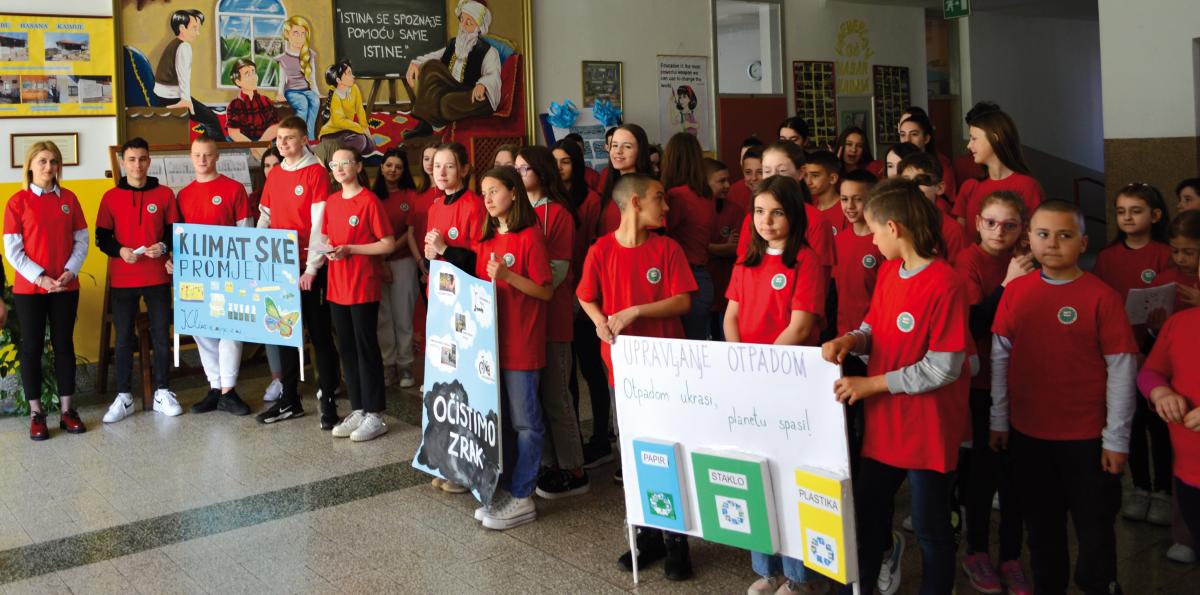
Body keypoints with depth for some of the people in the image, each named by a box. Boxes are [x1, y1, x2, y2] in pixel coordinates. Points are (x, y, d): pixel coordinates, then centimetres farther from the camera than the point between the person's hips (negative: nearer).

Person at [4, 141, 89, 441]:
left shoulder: (69, 198, 4)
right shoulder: (17, 201, -3)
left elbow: (81, 240, 4)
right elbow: (12, 250, -6)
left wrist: (70, 272, -10)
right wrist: (39, 278, -15)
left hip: (66, 287, 2)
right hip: (28, 288, -2)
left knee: (64, 345, 8)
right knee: (32, 347, 4)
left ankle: (66, 409, 16)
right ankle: (36, 413, 12)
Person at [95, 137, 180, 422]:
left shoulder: (164, 194, 3)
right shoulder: (111, 197, 3)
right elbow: (101, 237, 3)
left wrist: (163, 246, -13)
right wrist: (119, 250, -16)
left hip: (158, 278, 0)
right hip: (122, 279, 0)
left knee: (161, 335, 5)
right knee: (123, 338, 4)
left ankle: (162, 393, 17)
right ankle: (123, 397, 13)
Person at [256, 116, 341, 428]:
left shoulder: (316, 172, -7)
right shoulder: (274, 175, 12)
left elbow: (320, 224, -12)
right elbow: (264, 219, 15)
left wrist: (312, 268, -15)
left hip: (308, 269, -6)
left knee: (319, 334, 1)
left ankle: (328, 399, 9)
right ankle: (289, 400, 22)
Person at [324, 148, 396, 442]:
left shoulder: (369, 201, -10)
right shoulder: (331, 201, 10)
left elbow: (389, 244, -12)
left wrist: (350, 249, -18)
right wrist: (328, 249, -1)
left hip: (363, 288, -7)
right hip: (337, 287, 7)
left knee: (366, 348, -1)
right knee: (346, 348, 10)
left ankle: (375, 416, 6)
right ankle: (357, 410, 20)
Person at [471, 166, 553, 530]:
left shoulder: (530, 236, -9)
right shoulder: (486, 240, 12)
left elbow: (546, 291, -12)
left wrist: (507, 275, -23)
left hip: (521, 343, -7)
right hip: (491, 340, 8)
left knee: (524, 422, 1)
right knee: (498, 419, 13)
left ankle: (522, 499, 7)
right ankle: (505, 488, 24)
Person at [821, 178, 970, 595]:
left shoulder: (945, 283, -20)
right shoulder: (888, 271, 4)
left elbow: (944, 368, -21)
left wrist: (872, 384, -19)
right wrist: (850, 340, -8)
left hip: (928, 428, -7)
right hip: (883, 420, 7)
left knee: (930, 529, 11)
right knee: (866, 511, 20)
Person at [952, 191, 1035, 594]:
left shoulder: (1023, 262, 4)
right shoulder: (969, 260, -10)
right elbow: (973, 324, -18)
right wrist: (1007, 284, -24)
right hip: (981, 382, -4)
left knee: (1015, 467, 9)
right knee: (984, 466, 5)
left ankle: (1011, 557, 23)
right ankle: (976, 552, 24)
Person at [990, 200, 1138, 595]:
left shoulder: (1102, 297, -11)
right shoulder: (1015, 291, 0)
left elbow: (1121, 370, -10)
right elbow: (1000, 358, 6)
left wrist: (1116, 439, -10)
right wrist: (999, 419, 7)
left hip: (1086, 438, -3)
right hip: (1026, 433, 4)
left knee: (1094, 528, 11)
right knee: (1041, 526, 19)